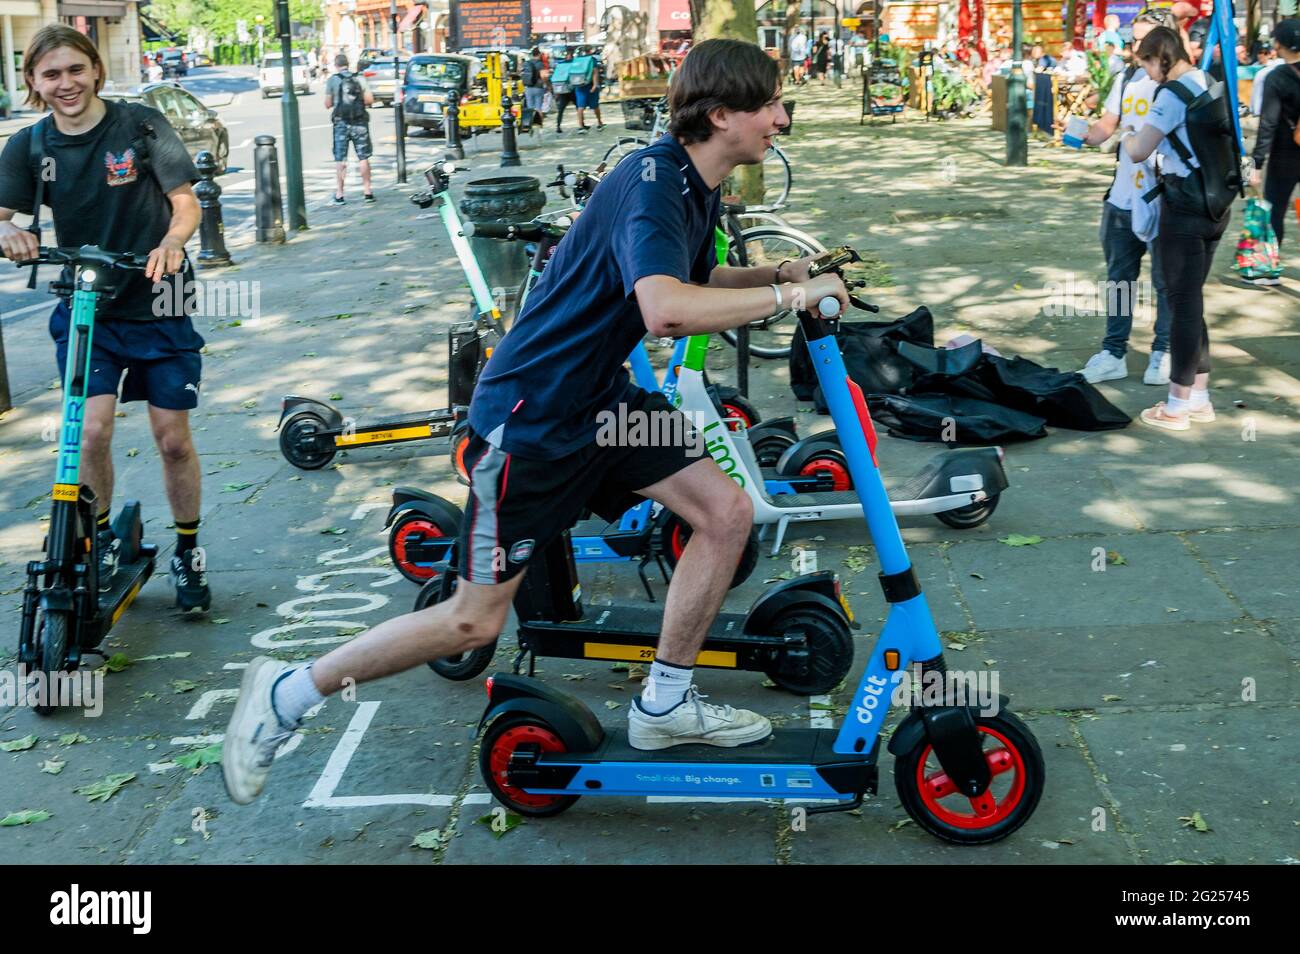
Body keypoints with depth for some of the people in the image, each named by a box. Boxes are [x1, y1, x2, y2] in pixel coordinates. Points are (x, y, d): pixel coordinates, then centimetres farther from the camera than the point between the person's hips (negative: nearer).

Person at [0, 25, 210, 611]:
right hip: (85, 309, 1)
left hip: (158, 306, -1)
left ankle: (187, 554, 21)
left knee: (173, 439, 3)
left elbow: (185, 201, -9)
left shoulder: (140, 124, -8)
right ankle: (100, 541, 12)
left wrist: (172, 240, -31)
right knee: (92, 431, -12)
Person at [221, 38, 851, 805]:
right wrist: (786, 296, -30)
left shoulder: (700, 188, 6)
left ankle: (666, 704, 14)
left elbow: (697, 280, 24)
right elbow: (665, 310, -42)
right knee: (476, 620, -1)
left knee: (728, 512, 0)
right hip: (531, 415, -9)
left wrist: (772, 273, 5)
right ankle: (286, 694, 15)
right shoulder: (652, 184, -24)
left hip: (600, 397, 9)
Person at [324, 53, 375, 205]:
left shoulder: (332, 80, -3)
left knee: (340, 160, 3)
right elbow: (369, 100, -3)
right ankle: (367, 191, 8)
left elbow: (328, 104, -2)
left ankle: (339, 194, 3)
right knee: (363, 158, 7)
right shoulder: (359, 78, 1)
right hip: (360, 123, 1)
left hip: (341, 123, -1)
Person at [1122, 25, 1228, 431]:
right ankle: (1200, 396, 21)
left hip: (1184, 206, -8)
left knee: (1183, 302, -2)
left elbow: (1138, 151, -18)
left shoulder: (1174, 93, -14)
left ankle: (1178, 405, 6)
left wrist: (1128, 137, 4)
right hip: (1215, 204, 8)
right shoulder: (1210, 85, 12)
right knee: (1193, 299, 16)